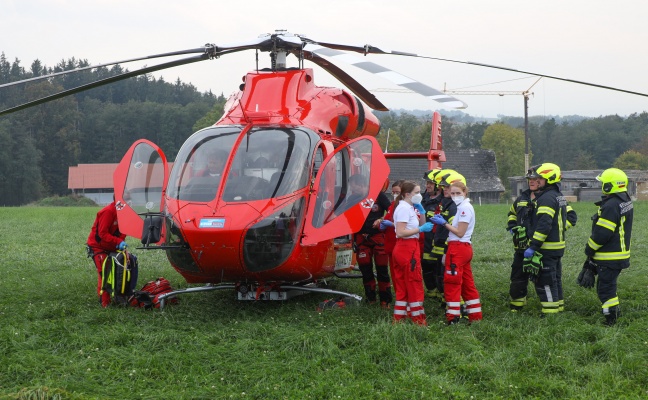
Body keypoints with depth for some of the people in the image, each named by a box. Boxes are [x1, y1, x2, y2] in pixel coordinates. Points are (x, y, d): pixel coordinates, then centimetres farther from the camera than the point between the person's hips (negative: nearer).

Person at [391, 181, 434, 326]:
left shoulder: (411, 208, 15)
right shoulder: (404, 208, -14)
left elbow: (421, 225, 19)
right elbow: (400, 232, -22)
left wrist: (421, 211, 5)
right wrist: (420, 229, -18)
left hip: (408, 248, 10)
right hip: (407, 248, -10)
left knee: (402, 286, 11)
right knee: (415, 285, -3)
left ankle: (399, 318, 14)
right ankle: (418, 320, 4)